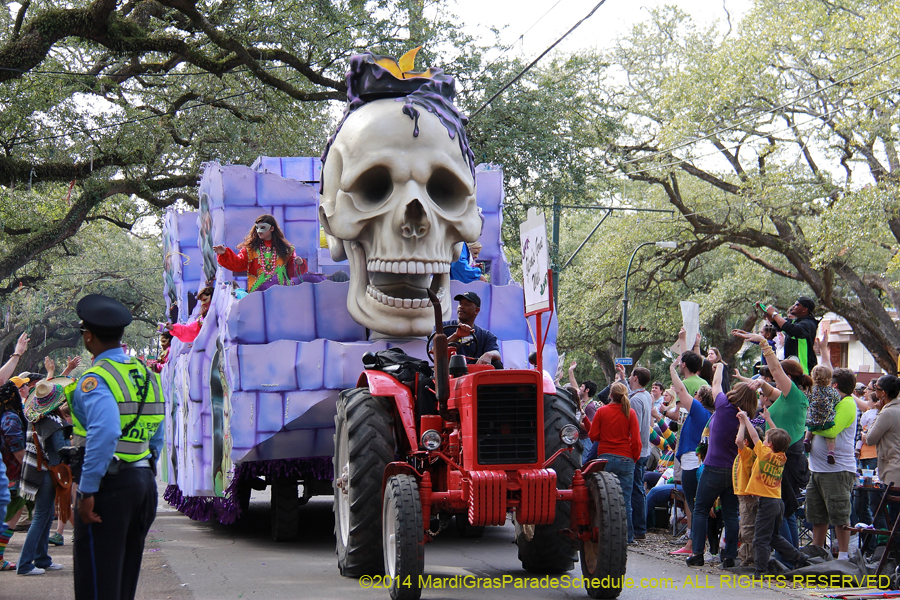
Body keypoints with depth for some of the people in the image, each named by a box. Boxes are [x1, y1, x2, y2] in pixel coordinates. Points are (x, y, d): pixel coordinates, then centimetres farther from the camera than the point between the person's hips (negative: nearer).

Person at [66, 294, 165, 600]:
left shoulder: (95, 379, -13)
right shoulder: (147, 375, 13)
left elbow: (105, 434, -28)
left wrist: (87, 491, -24)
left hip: (108, 483, -8)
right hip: (145, 480, 8)